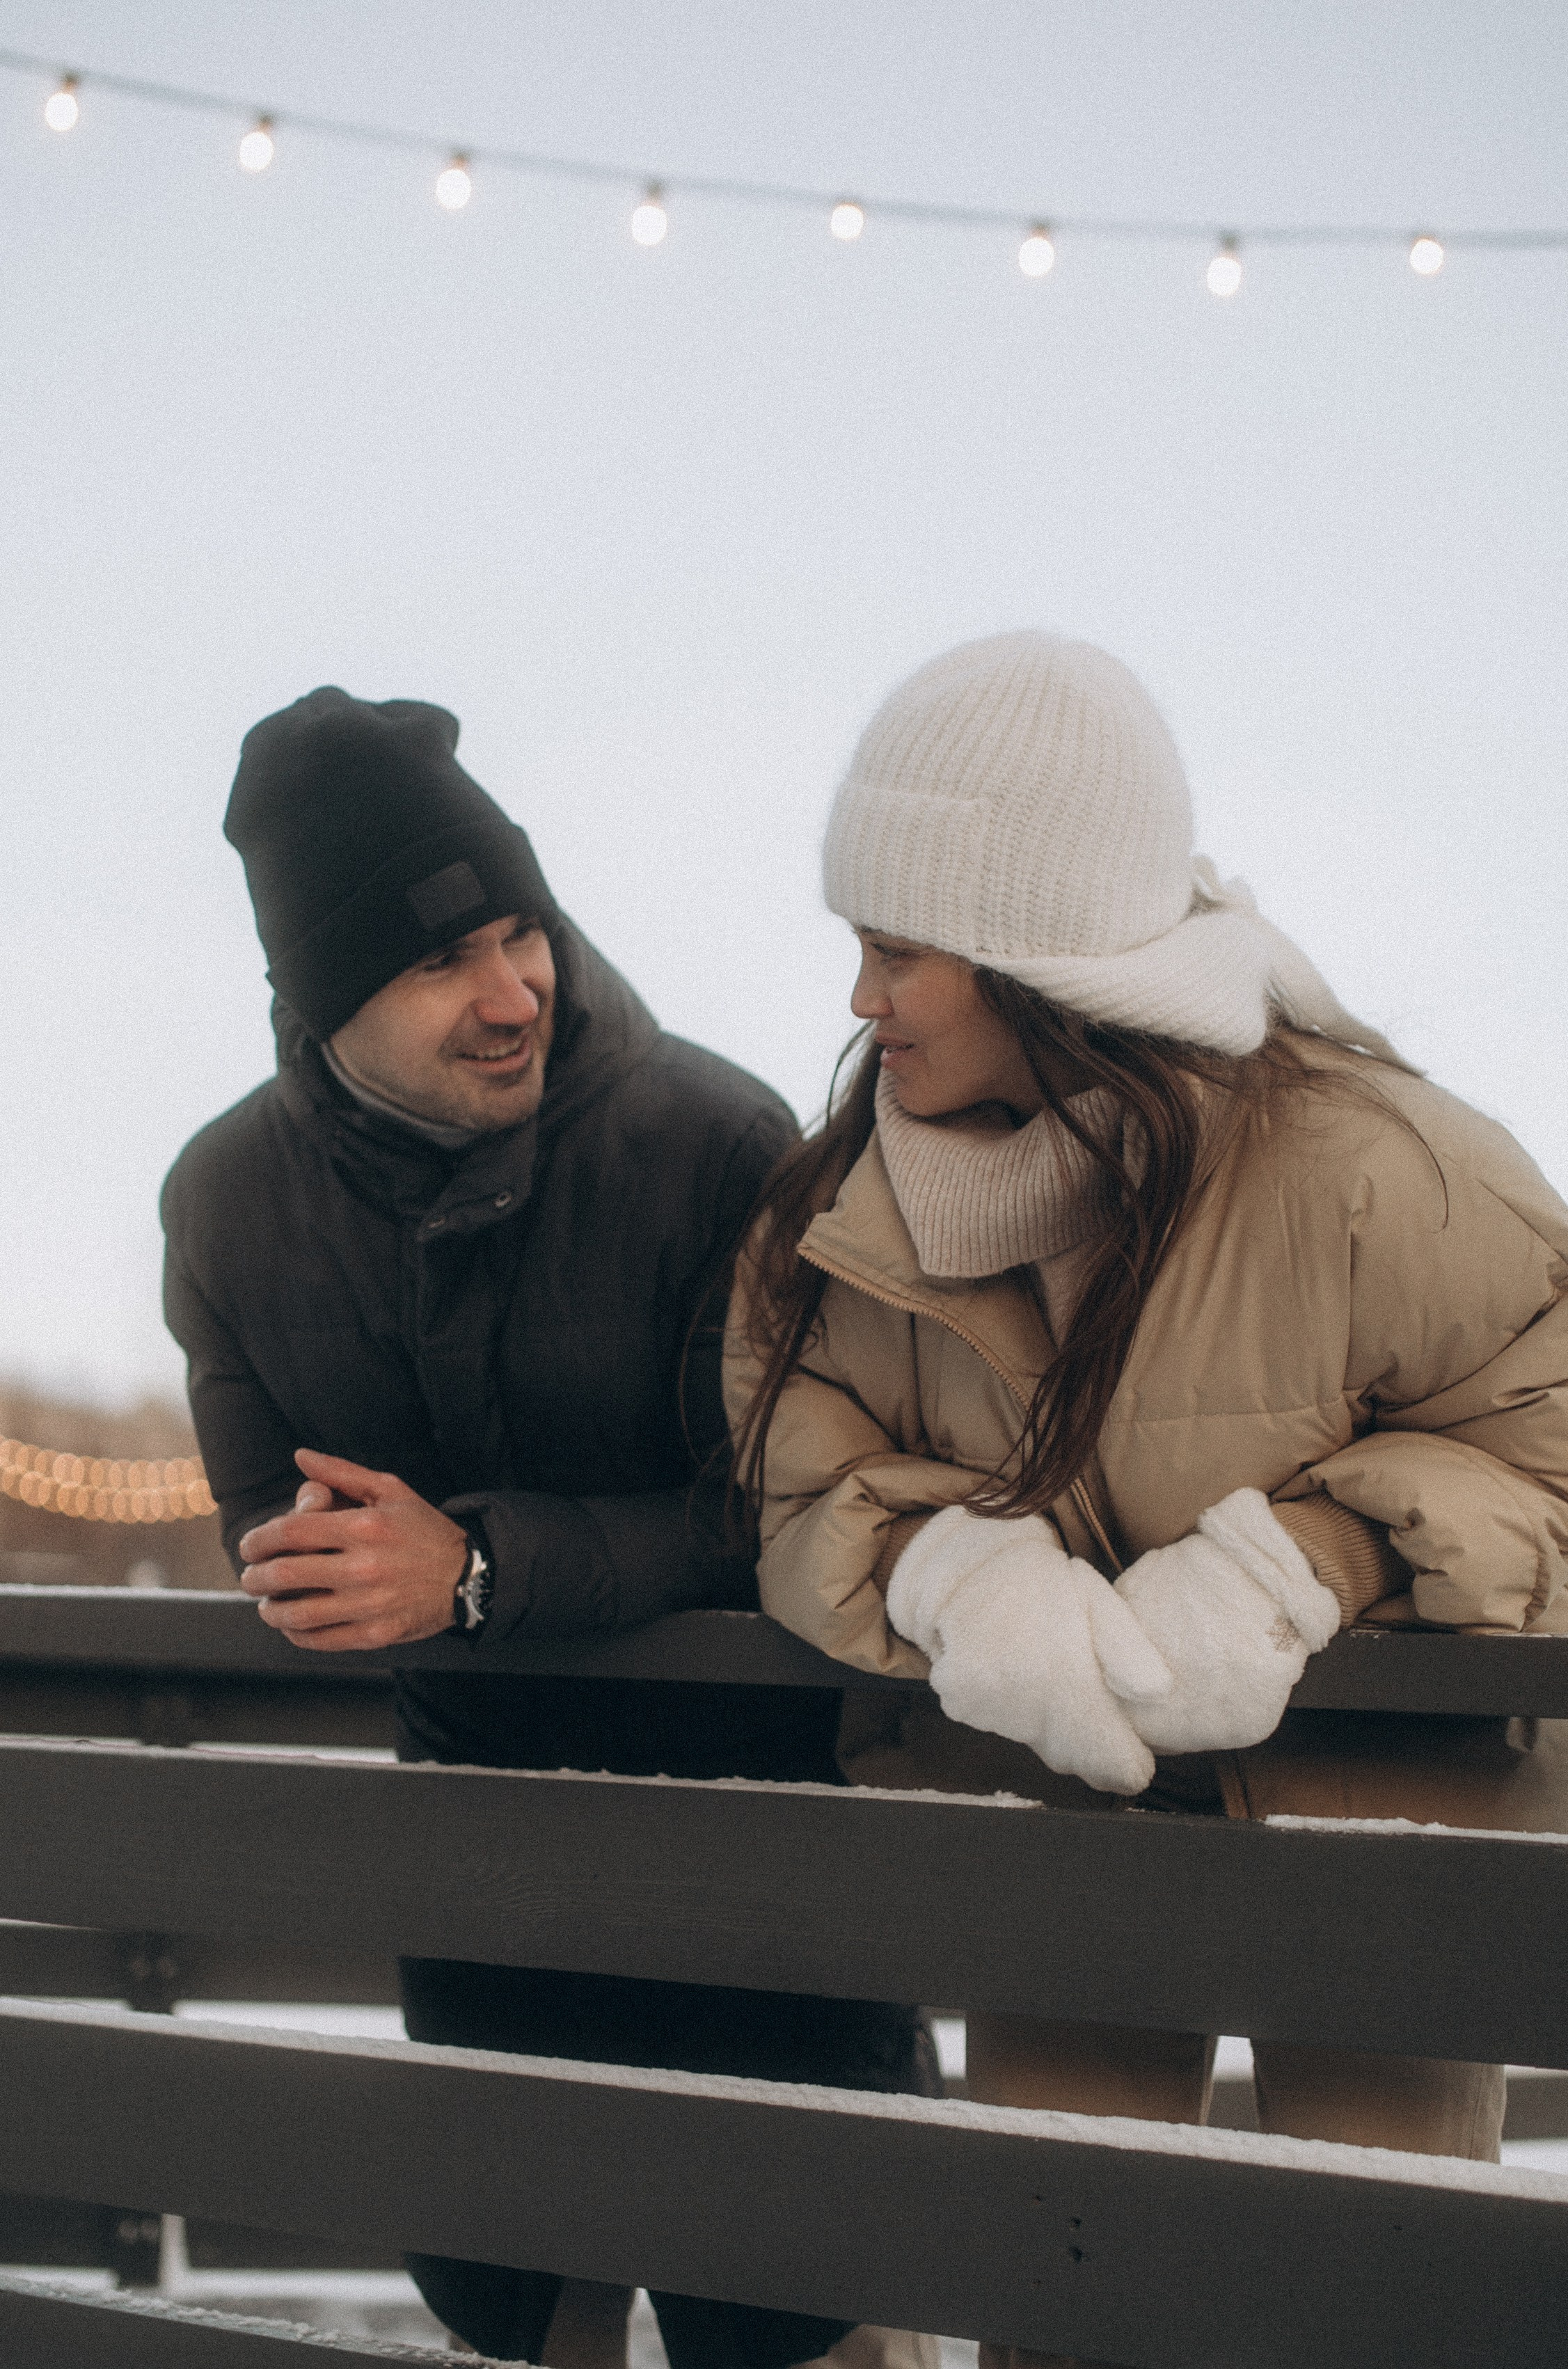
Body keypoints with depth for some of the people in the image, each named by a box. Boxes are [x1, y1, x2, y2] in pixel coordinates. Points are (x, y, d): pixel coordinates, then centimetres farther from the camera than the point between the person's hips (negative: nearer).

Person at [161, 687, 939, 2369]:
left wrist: (482, 1565, -29)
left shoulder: (711, 1139, -20)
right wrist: (317, 1557, -20)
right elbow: (266, 1517, 5)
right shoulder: (231, 1202, -5)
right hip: (479, 1769, 5)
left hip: (750, 1774, -4)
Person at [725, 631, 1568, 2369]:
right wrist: (958, 1573, -27)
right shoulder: (854, 1205, -6)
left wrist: (1293, 1566, -29)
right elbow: (809, 1492, -4)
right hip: (1053, 1801, 4)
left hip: (1378, 1790, -3)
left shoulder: (1352, 1166, -21)